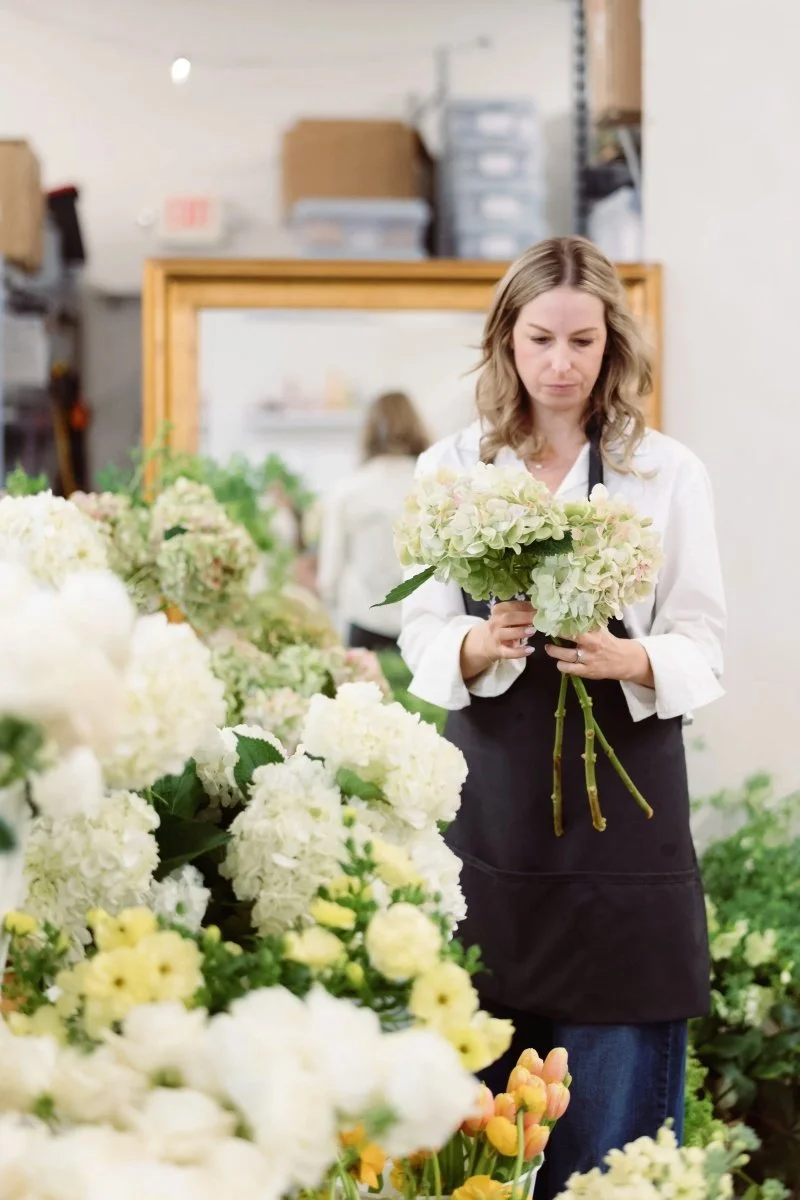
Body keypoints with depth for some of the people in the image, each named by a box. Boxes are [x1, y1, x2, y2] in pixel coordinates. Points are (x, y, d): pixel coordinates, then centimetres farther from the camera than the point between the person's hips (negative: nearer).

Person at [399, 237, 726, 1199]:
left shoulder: (667, 472, 2)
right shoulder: (450, 470, 6)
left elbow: (702, 648, 0)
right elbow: (423, 639, 2)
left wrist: (631, 660, -22)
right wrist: (482, 644, -20)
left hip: (623, 796, -1)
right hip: (492, 797, 2)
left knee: (617, 1102, 2)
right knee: (485, 1095, 6)